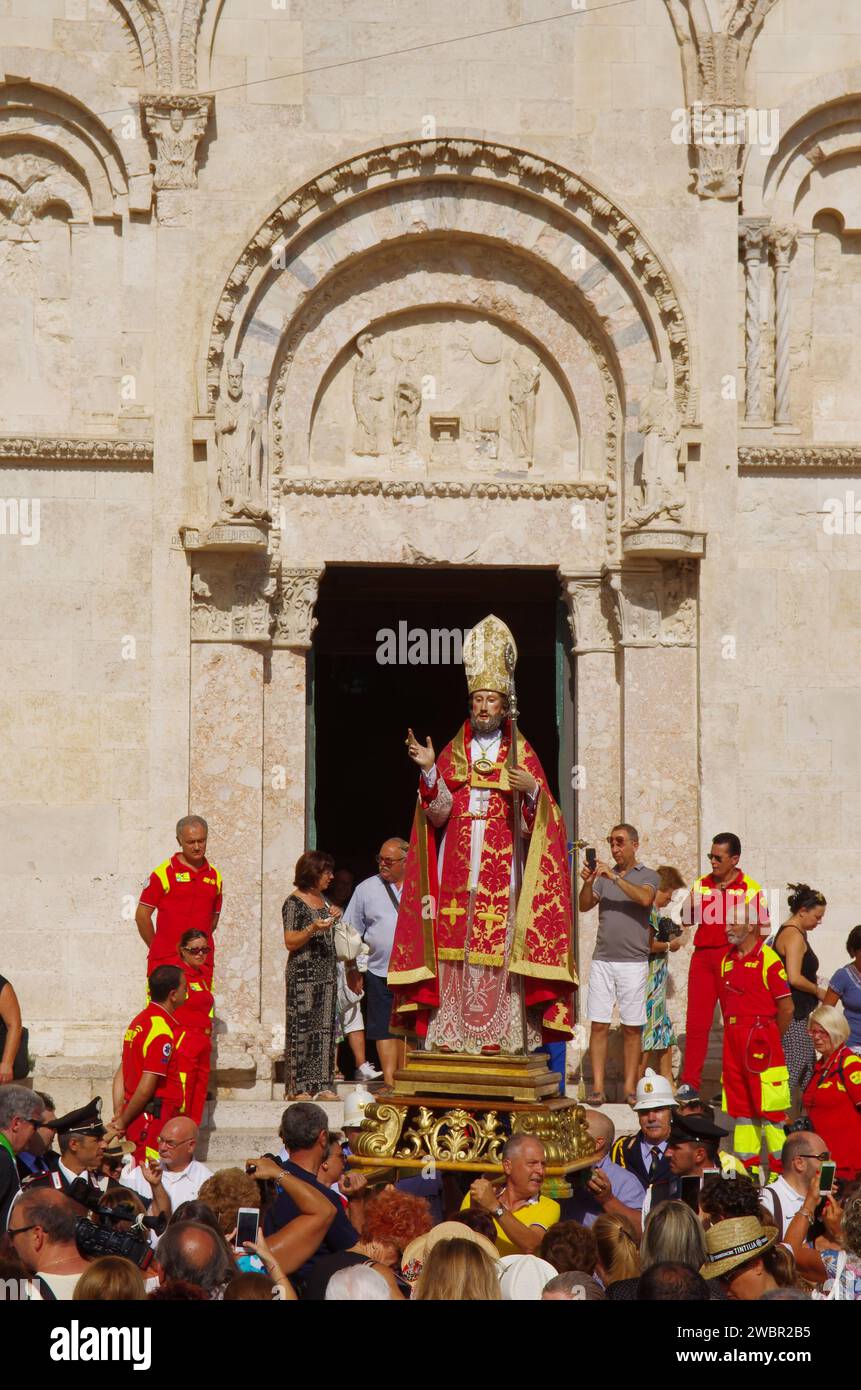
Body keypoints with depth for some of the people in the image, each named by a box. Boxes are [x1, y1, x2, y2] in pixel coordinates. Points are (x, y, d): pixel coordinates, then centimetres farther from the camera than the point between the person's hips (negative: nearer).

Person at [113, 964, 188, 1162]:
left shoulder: (139, 1020, 12)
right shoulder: (163, 1031, -17)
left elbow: (122, 1073, 15)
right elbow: (146, 1088, -19)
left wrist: (119, 1114, 14)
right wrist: (123, 1121, -8)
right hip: (155, 1122, -9)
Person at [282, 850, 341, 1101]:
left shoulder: (324, 900, 16)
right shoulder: (294, 903, -7)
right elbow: (290, 942, -10)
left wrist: (333, 919, 11)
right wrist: (312, 929, -23)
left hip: (327, 973, 7)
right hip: (303, 974, -7)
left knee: (325, 1028, 4)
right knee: (301, 1028, -6)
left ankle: (322, 1085, 7)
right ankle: (297, 1087, -4)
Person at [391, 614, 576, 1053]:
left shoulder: (521, 755, 8)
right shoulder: (452, 753, 14)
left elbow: (539, 822, 0)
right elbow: (437, 813, 3)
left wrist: (532, 791, -19)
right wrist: (429, 771, -11)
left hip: (502, 876, -2)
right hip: (456, 876, 2)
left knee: (499, 954, -7)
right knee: (452, 953, -3)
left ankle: (499, 1039, -5)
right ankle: (449, 1036, 0)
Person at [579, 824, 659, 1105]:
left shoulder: (648, 876, 5)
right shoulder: (604, 876, 15)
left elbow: (645, 898, -17)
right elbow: (584, 905, 2)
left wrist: (614, 877, -21)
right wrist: (587, 883, -16)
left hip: (633, 962, -3)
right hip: (602, 960, 3)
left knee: (632, 1027, 0)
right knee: (599, 1025, -2)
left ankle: (630, 1087, 5)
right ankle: (597, 1087, -2)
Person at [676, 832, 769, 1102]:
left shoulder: (750, 888, 1)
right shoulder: (701, 884, 13)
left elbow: (764, 927, 0)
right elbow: (687, 921, 17)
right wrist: (688, 909, -3)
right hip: (703, 956, 3)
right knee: (696, 1021, 0)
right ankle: (689, 1083, 2)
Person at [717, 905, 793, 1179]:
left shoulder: (767, 959, -10)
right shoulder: (727, 960, 13)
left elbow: (786, 1007, -8)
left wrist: (770, 1039, 2)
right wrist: (733, 1032, 10)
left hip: (760, 1035, -7)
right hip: (733, 1038, 8)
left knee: (770, 1105, -6)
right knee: (740, 1105, 10)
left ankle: (779, 1169, -3)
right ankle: (748, 1167, 16)